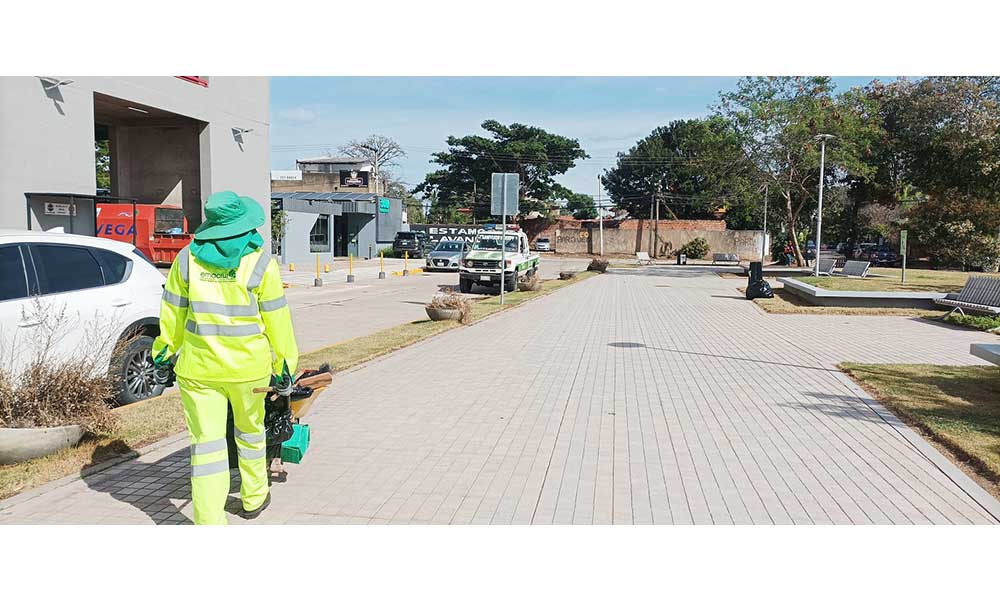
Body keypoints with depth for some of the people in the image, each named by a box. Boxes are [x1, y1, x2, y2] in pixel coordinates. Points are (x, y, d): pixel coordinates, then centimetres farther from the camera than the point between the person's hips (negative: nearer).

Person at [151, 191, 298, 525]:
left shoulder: (187, 258, -1)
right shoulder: (260, 262, -7)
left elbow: (173, 313, 5)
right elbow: (277, 320, -5)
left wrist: (164, 356, 15)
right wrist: (284, 365, 4)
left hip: (198, 368, 1)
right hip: (248, 367, 0)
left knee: (207, 443, 3)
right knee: (250, 432, 21)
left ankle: (208, 521, 1)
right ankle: (253, 498, 38)